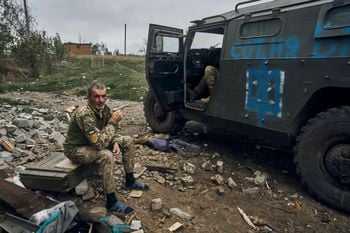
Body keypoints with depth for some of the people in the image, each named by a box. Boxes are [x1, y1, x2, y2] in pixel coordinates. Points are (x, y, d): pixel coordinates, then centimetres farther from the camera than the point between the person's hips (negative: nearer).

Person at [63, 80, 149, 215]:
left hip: (95, 142, 8)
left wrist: (116, 143, -18)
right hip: (76, 149, -8)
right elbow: (99, 143, -37)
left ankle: (130, 181, 15)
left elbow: (111, 131, 4)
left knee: (128, 141, 3)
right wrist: (113, 122, -27)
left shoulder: (104, 108, -8)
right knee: (106, 155, -36)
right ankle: (111, 202, -21)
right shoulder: (84, 113, -33)